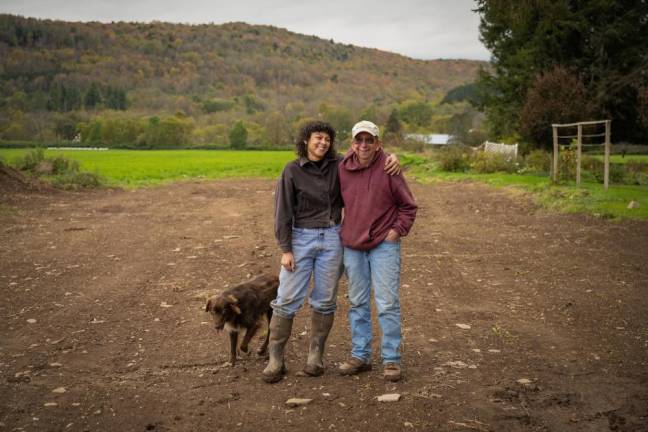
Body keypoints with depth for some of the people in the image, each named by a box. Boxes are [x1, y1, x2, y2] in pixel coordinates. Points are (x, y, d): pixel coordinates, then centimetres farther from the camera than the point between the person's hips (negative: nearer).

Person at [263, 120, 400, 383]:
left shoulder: (337, 165, 3)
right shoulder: (292, 171, -5)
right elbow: (283, 212, -5)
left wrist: (391, 158, -8)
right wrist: (285, 249, -10)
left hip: (332, 239, 3)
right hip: (301, 238, -2)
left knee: (325, 300, 6)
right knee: (287, 299, -4)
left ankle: (315, 357, 19)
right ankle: (275, 360, 5)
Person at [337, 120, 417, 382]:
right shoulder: (342, 169, -1)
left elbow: (408, 206, 0)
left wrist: (398, 230, -9)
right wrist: (339, 230, 10)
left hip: (384, 245, -4)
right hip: (352, 246, 4)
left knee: (388, 304, -2)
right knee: (357, 303, 12)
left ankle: (391, 360, 7)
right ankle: (360, 356, 23)